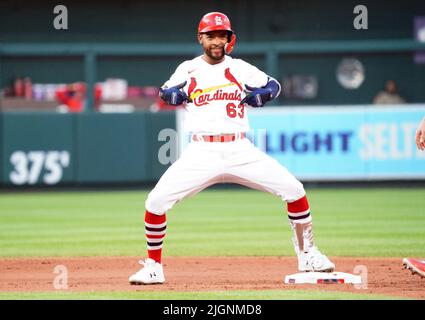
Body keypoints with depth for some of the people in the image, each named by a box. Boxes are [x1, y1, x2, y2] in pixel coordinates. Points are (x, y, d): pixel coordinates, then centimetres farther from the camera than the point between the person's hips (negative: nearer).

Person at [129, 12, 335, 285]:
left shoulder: (240, 68, 10)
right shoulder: (189, 69, 9)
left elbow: (274, 86, 15)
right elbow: (167, 94, 1)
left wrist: (256, 96, -7)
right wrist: (180, 90, -22)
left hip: (240, 151, 1)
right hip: (201, 154, -1)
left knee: (293, 189, -10)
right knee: (156, 201, -15)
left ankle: (307, 254, 7)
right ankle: (153, 267, 1)